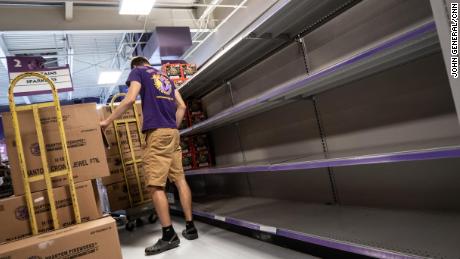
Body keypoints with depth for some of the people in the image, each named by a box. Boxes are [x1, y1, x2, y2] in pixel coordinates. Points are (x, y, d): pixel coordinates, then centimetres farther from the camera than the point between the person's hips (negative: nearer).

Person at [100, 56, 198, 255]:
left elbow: (130, 99, -8)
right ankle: (190, 227, 12)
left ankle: (169, 235, -5)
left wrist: (108, 121, -1)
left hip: (157, 133, -7)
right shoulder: (166, 78, 26)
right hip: (173, 132, 7)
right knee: (180, 179, 8)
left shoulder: (137, 72, 8)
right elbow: (182, 106, 19)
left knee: (155, 186, -6)